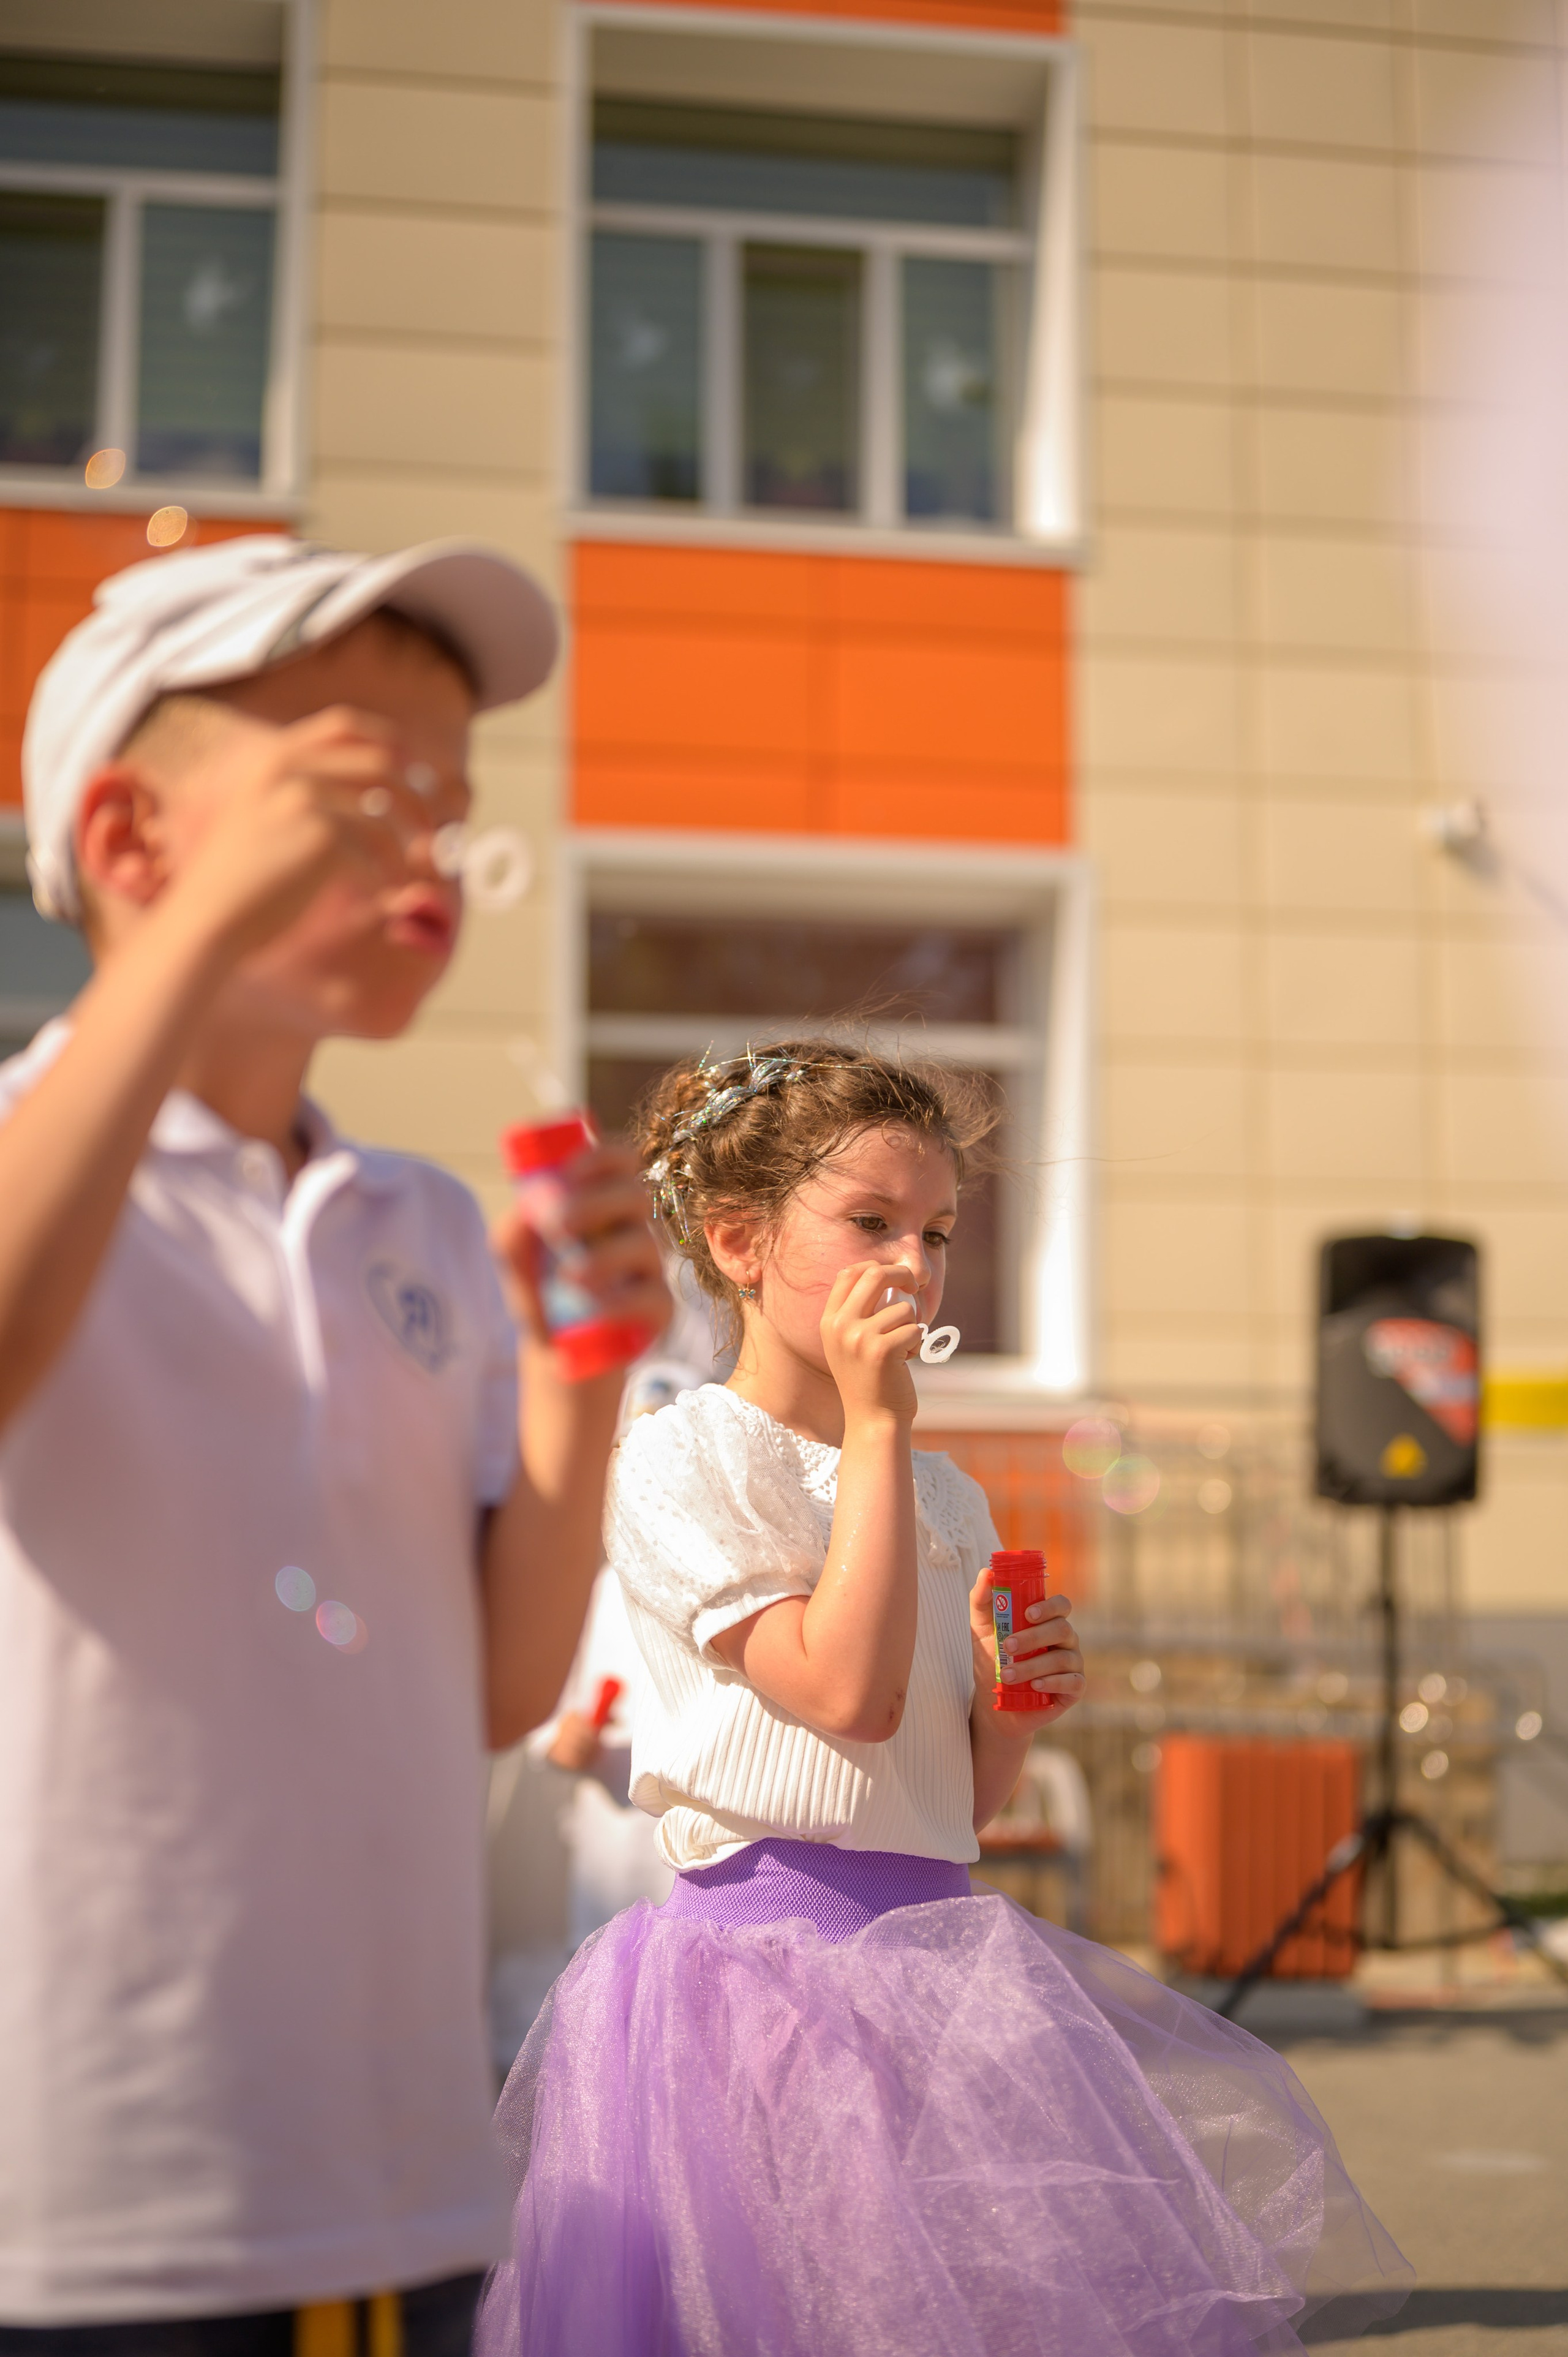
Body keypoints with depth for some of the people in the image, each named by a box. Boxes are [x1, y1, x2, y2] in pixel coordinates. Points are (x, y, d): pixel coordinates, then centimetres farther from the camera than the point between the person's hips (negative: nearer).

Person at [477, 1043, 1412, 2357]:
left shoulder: (946, 1495, 14)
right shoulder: (683, 1459, -7)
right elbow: (851, 1691, -19)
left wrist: (1008, 1705, -4)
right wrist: (877, 1423, -15)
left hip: (937, 1950, 7)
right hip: (766, 1945, -7)